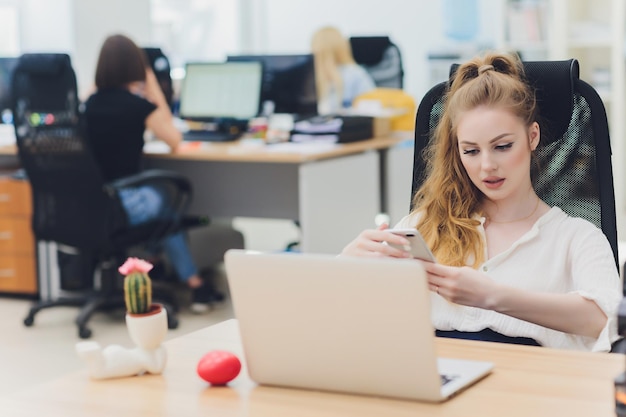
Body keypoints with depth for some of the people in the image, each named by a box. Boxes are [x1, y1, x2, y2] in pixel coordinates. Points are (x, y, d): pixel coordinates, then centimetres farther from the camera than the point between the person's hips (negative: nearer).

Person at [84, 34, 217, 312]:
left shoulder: (90, 103, 6)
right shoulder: (139, 105, -10)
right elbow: (174, 140, 8)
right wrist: (154, 89, 10)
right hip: (123, 205, -5)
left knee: (157, 197, 31)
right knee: (163, 202, 28)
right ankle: (193, 282, 35)